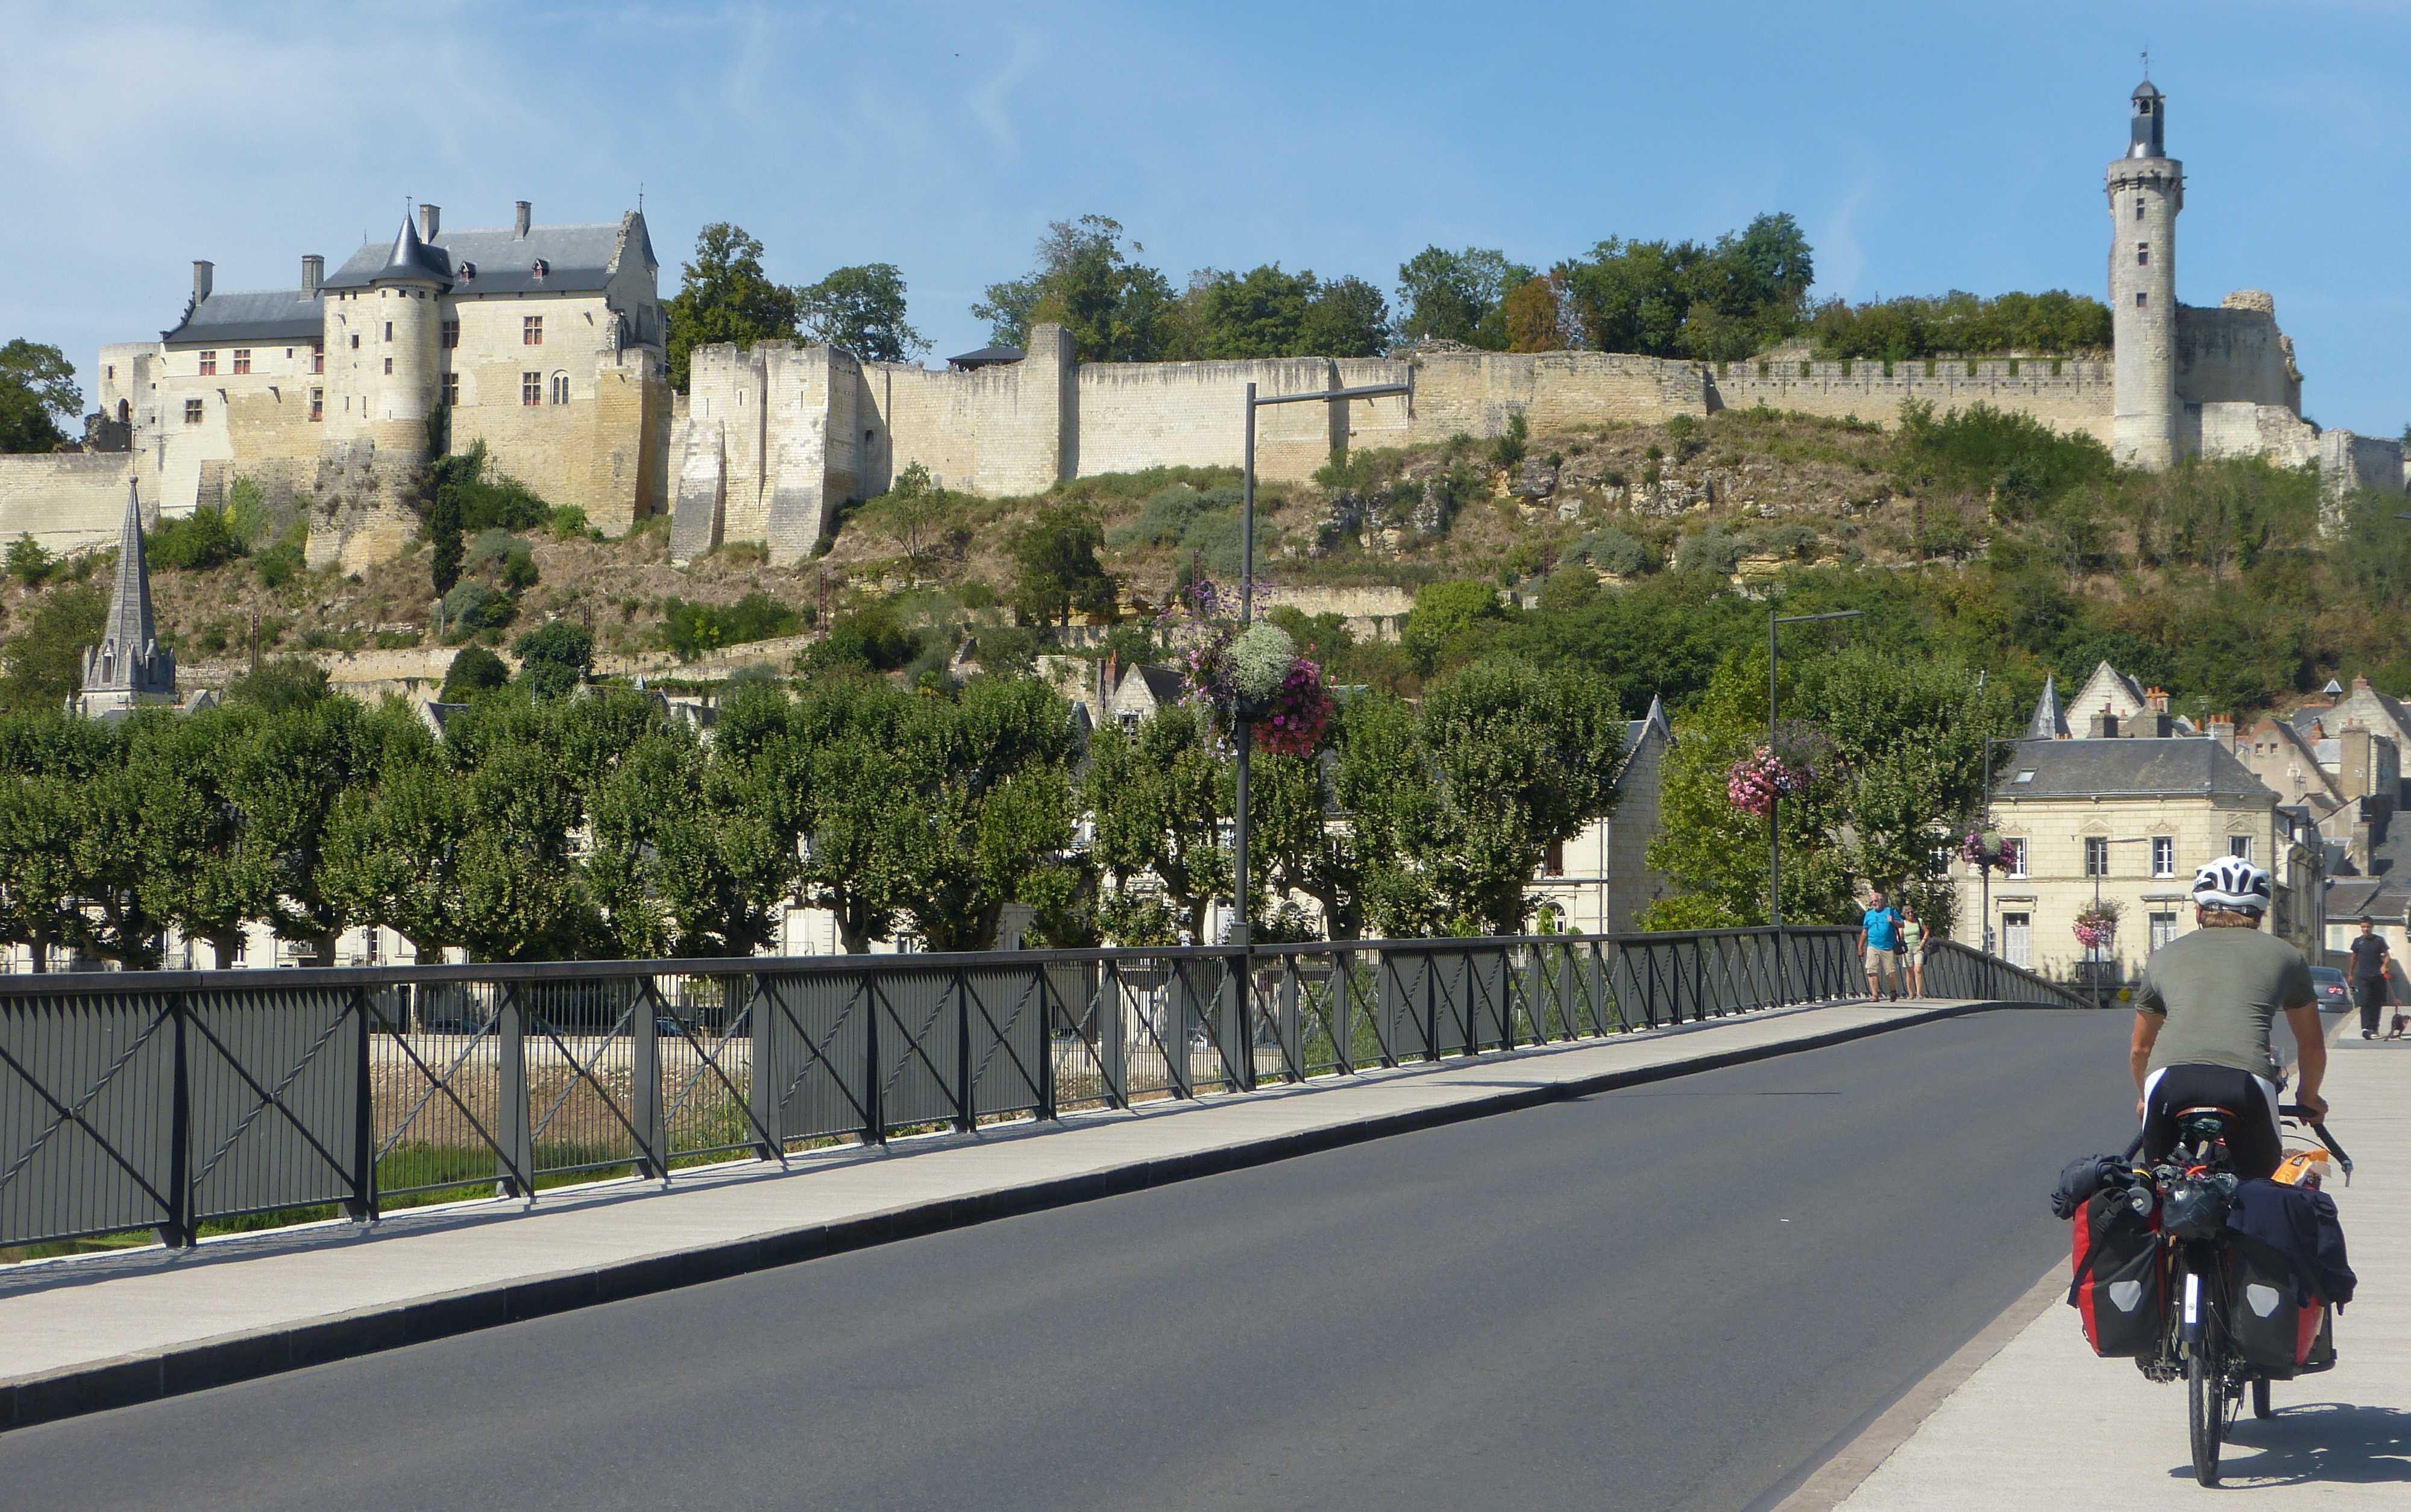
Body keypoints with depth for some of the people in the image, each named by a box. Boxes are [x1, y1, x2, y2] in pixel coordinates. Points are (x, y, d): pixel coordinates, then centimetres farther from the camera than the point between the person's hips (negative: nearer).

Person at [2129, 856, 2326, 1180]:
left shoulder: (2165, 955, 27)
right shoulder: (2285, 956, 25)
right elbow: (2313, 1045, 36)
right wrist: (2308, 1097, 55)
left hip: (2169, 1079, 1)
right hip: (2248, 1082, -1)